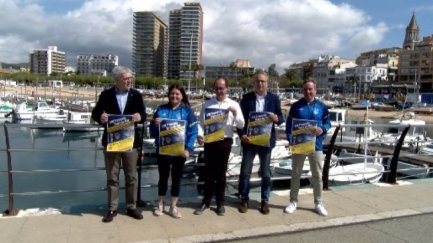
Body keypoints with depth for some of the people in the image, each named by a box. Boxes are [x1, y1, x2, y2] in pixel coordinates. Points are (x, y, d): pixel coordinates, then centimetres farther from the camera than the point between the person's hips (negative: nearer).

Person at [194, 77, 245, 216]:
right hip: (210, 141, 1)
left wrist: (235, 113, -18)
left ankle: (220, 203, 24)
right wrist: (200, 135, -15)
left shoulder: (233, 105, 2)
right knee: (209, 173, 9)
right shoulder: (207, 104, 4)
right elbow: (201, 122, 2)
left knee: (221, 173, 10)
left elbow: (241, 125, -1)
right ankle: (206, 201, 24)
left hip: (225, 142, 0)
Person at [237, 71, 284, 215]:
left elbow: (281, 119, 3)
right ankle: (244, 200, 20)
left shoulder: (274, 99, 4)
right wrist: (241, 134, -14)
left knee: (265, 173, 10)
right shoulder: (246, 98, 2)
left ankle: (265, 201, 23)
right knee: (245, 171, 5)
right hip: (249, 140, 0)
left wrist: (276, 118, -20)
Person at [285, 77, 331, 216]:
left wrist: (322, 129, -14)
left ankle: (318, 203, 22)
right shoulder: (296, 106, 0)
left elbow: (327, 122, 8)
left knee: (317, 175, 8)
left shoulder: (321, 106, 2)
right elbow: (289, 125, 0)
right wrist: (291, 140, -12)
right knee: (296, 174, 9)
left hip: (316, 145, 1)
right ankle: (293, 201, 22)